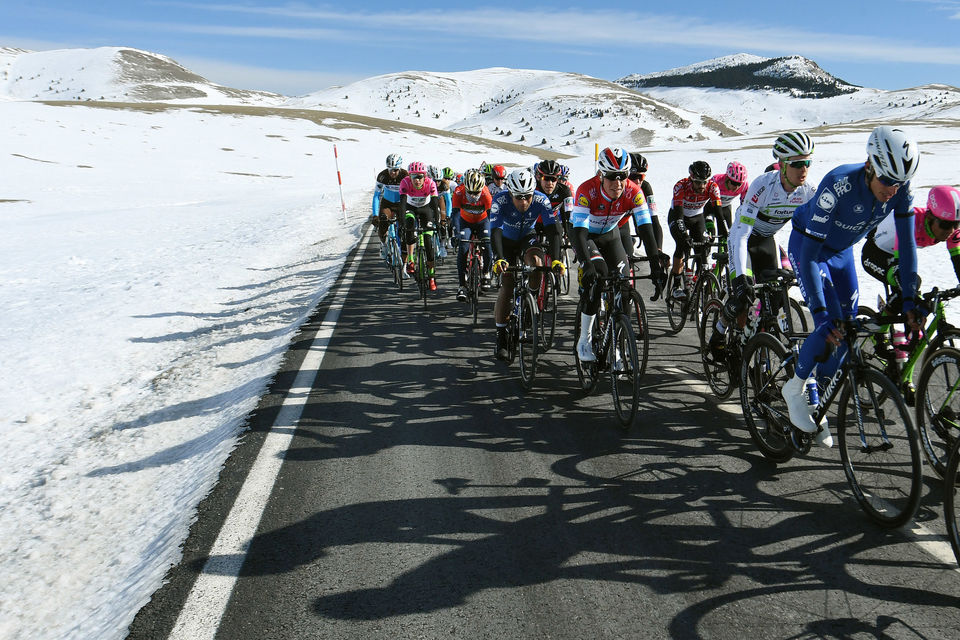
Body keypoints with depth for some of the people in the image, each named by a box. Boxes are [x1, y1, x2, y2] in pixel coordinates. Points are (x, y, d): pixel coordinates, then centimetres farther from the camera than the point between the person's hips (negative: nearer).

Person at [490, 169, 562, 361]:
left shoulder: (541, 200, -27)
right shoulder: (500, 200, -31)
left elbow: (552, 230, -33)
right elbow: (495, 232, -40)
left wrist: (555, 259, -48)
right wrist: (499, 259, -56)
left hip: (527, 237, 1)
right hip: (507, 240, -1)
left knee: (536, 262, -33)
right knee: (506, 288, -10)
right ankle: (501, 339, -1)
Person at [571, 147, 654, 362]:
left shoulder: (633, 192, -27)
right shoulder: (587, 191, -35)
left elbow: (647, 228, -31)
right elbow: (579, 231, -42)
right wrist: (588, 265, -55)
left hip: (610, 235, 4)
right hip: (585, 235, -3)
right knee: (597, 277, -27)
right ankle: (584, 340, -16)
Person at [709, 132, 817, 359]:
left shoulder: (808, 191, -20)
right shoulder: (763, 185, -33)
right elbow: (740, 234, -38)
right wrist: (741, 277, -48)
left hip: (767, 240, 5)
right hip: (742, 238, -5)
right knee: (743, 294, -18)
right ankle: (718, 334, 10)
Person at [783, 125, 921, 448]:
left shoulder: (900, 189, -22)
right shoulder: (838, 185, -36)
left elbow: (907, 244, -13)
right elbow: (810, 252, -37)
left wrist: (909, 300, -18)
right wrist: (821, 312, -41)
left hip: (842, 251, 6)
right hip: (806, 244, -6)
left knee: (848, 328, 3)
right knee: (830, 326, -20)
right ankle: (794, 388, 3)